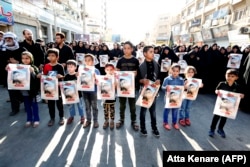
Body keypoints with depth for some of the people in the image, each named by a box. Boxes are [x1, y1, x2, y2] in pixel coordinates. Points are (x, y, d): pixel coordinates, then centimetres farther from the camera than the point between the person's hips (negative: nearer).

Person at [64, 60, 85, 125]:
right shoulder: (66, 76, -1)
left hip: (77, 93, -3)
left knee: (79, 105, 11)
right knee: (71, 105, 17)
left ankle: (82, 116, 27)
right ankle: (71, 116, 35)